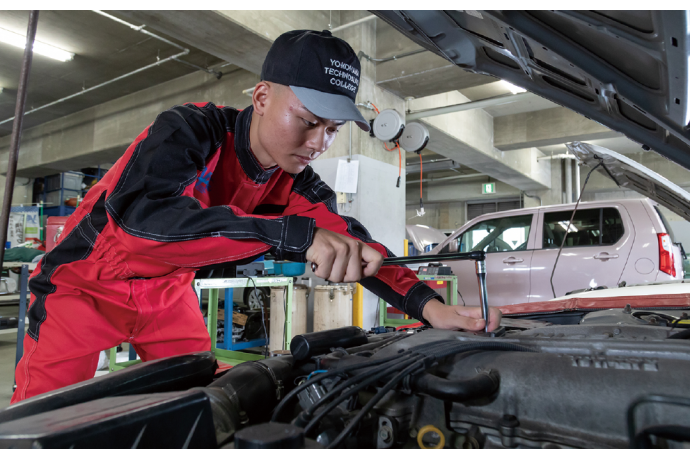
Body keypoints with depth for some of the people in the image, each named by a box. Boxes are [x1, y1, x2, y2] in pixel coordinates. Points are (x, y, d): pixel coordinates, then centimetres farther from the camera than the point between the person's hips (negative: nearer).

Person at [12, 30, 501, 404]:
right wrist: (295, 235, -56)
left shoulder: (294, 182, -12)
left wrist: (428, 304, -32)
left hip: (168, 291, 5)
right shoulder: (190, 129, -29)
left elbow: (350, 241, -17)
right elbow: (143, 215, -47)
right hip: (85, 283, -4)